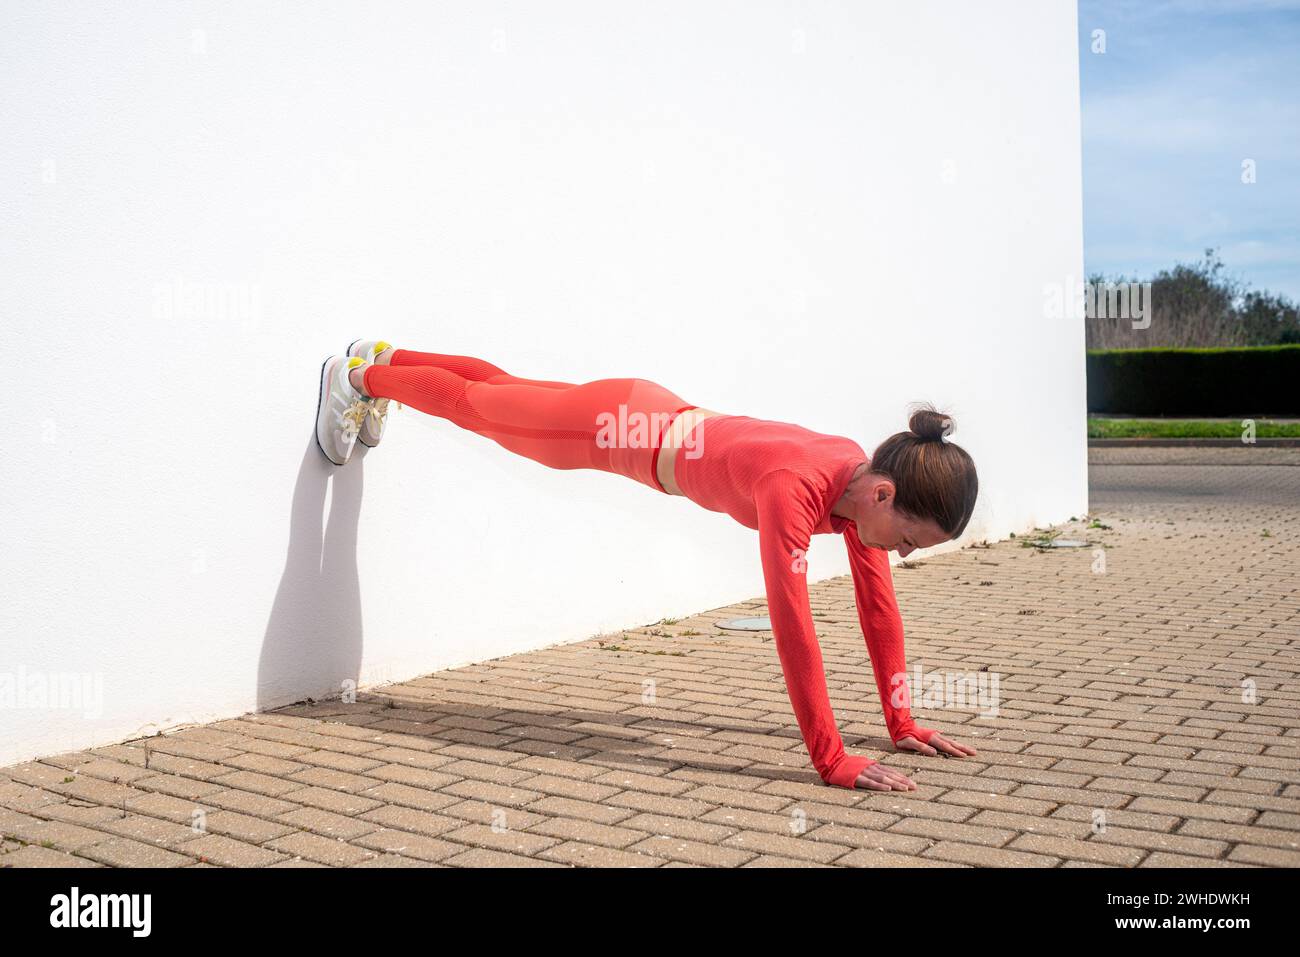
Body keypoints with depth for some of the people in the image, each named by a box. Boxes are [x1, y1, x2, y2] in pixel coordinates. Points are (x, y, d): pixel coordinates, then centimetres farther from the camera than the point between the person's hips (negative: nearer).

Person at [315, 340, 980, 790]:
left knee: (504, 391, 29)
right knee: (475, 404, 19)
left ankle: (385, 360, 56)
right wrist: (831, 762, -43)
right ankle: (362, 376, 48)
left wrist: (901, 724, -9)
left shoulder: (866, 480, -19)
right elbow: (791, 621, -45)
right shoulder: (797, 487, -41)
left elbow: (879, 606, -10)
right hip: (615, 426, -7)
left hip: (666, 420, 7)